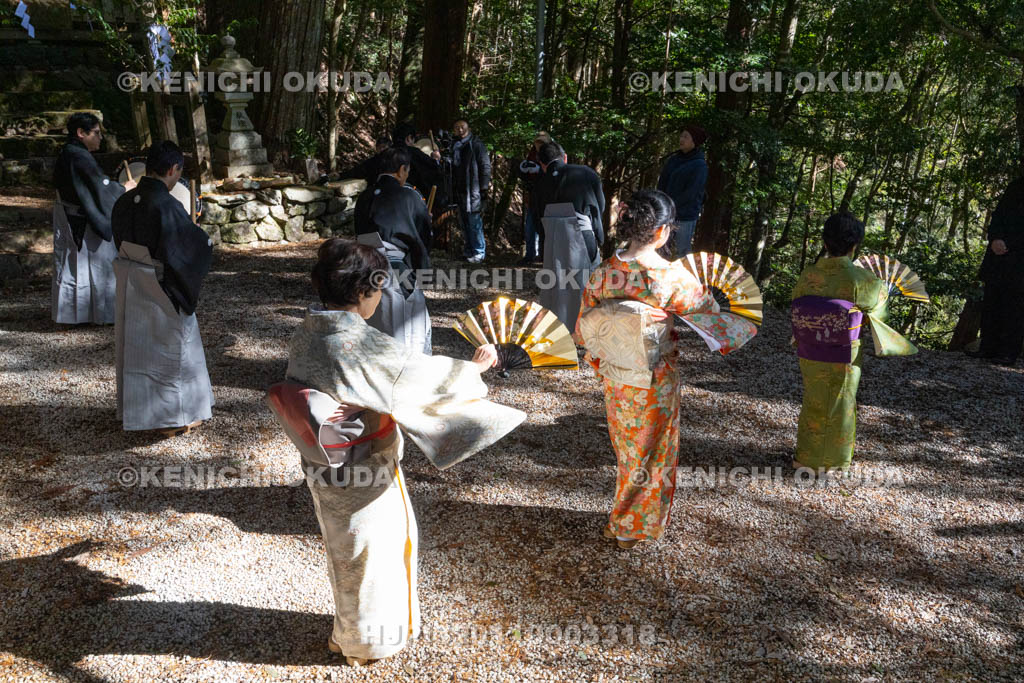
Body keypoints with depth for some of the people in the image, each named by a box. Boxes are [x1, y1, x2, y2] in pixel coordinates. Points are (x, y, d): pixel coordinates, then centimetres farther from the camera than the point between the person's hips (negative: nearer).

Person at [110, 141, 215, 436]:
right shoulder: (167, 205, -23)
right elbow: (192, 244, -17)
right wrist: (207, 242, 4)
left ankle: (135, 410, 34)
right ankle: (174, 416, 20)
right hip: (161, 289, -7)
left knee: (135, 345, 18)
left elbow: (121, 242, 10)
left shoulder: (124, 202, -1)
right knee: (170, 346, 8)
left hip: (129, 284, 7)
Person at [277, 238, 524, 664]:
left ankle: (351, 628, 51)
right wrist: (475, 365, -5)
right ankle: (367, 641, 38)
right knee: (369, 553, 16)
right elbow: (424, 373, -21)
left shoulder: (305, 336, -5)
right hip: (363, 478, -8)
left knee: (349, 550, 28)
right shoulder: (359, 345, -30)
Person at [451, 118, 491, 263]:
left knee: (475, 222, -7)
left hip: (473, 191, -7)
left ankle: (479, 252, -1)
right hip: (460, 190, 7)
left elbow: (485, 167, -7)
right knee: (464, 223, 12)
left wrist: (484, 188, -15)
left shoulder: (476, 144, -4)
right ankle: (468, 250, 22)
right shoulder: (454, 146, 15)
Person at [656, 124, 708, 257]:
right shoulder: (673, 159, 9)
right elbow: (661, 184, 8)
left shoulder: (700, 166, -11)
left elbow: (690, 194, -16)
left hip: (685, 217, -6)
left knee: (682, 253, 2)